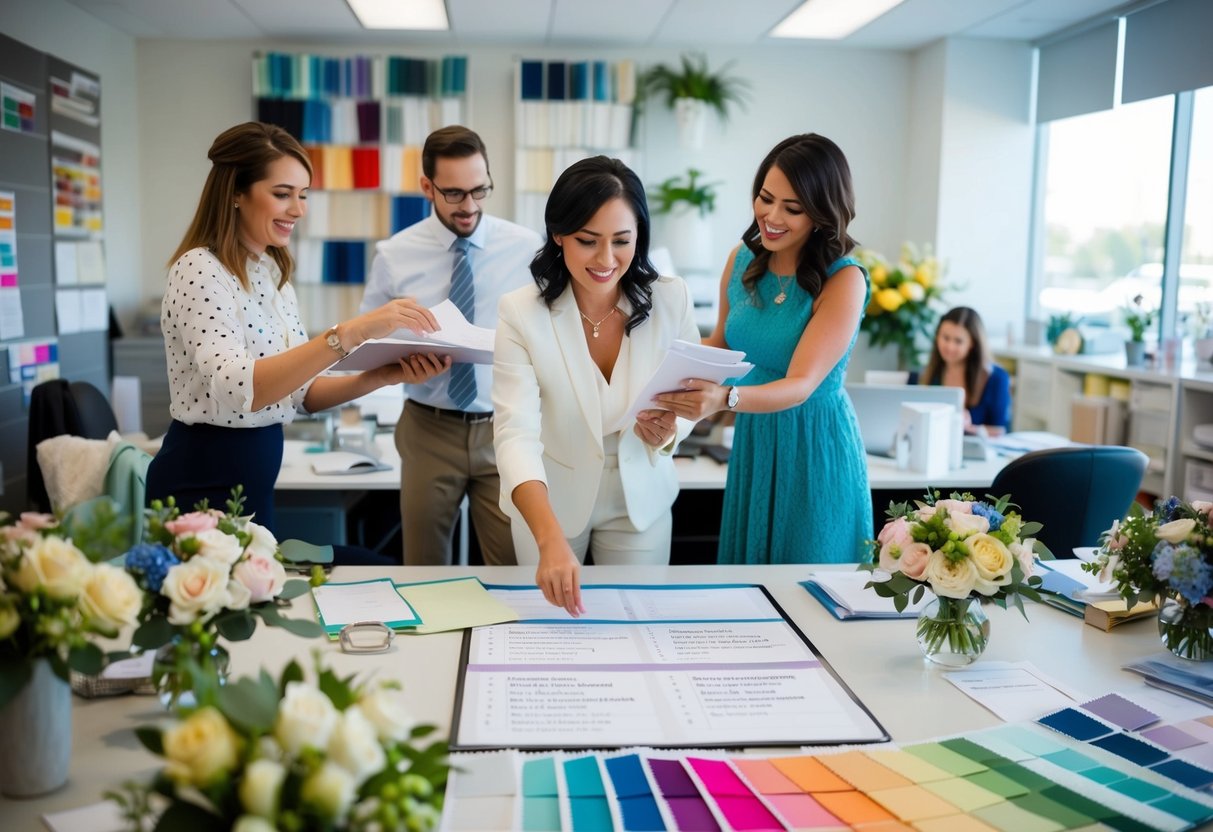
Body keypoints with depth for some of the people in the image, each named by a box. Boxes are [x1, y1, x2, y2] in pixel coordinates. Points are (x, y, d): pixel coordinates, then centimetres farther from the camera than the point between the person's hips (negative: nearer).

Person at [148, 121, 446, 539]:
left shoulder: (273, 271, 9)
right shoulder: (201, 270, -17)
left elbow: (300, 390, 8)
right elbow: (238, 389, -33)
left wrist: (382, 376, -9)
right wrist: (350, 332, -40)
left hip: (253, 482, 8)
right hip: (203, 485, -8)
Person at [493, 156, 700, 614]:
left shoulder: (671, 300, -15)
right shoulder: (522, 312, -22)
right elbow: (516, 434, -31)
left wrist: (667, 433, -28)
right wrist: (551, 539, -45)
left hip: (640, 501, 1)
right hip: (550, 503, -1)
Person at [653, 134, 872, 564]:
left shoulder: (843, 279, -17)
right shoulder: (742, 259, -1)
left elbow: (801, 385, -25)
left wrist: (725, 398, -42)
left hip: (815, 452, -5)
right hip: (751, 444, 5)